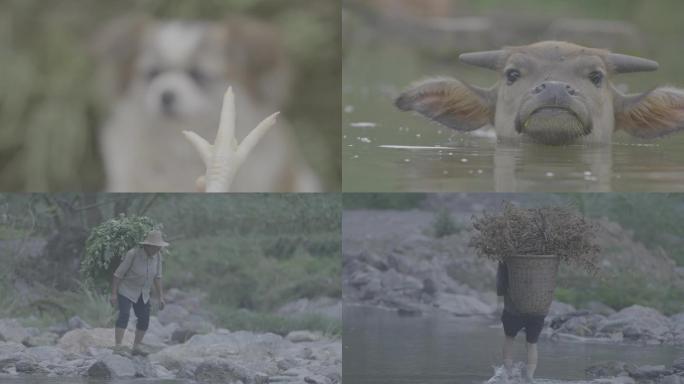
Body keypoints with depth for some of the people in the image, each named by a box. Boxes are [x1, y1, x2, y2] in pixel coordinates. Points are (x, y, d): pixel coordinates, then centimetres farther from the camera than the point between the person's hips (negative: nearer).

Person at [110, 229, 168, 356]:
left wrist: (160, 297, 3)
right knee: (124, 315, -22)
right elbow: (118, 274, -19)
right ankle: (118, 347, -27)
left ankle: (137, 347, 16)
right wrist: (113, 294, -20)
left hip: (143, 293, 6)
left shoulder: (157, 256, -8)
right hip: (126, 290, -6)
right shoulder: (133, 254, -25)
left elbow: (157, 277, 4)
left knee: (144, 319, 2)